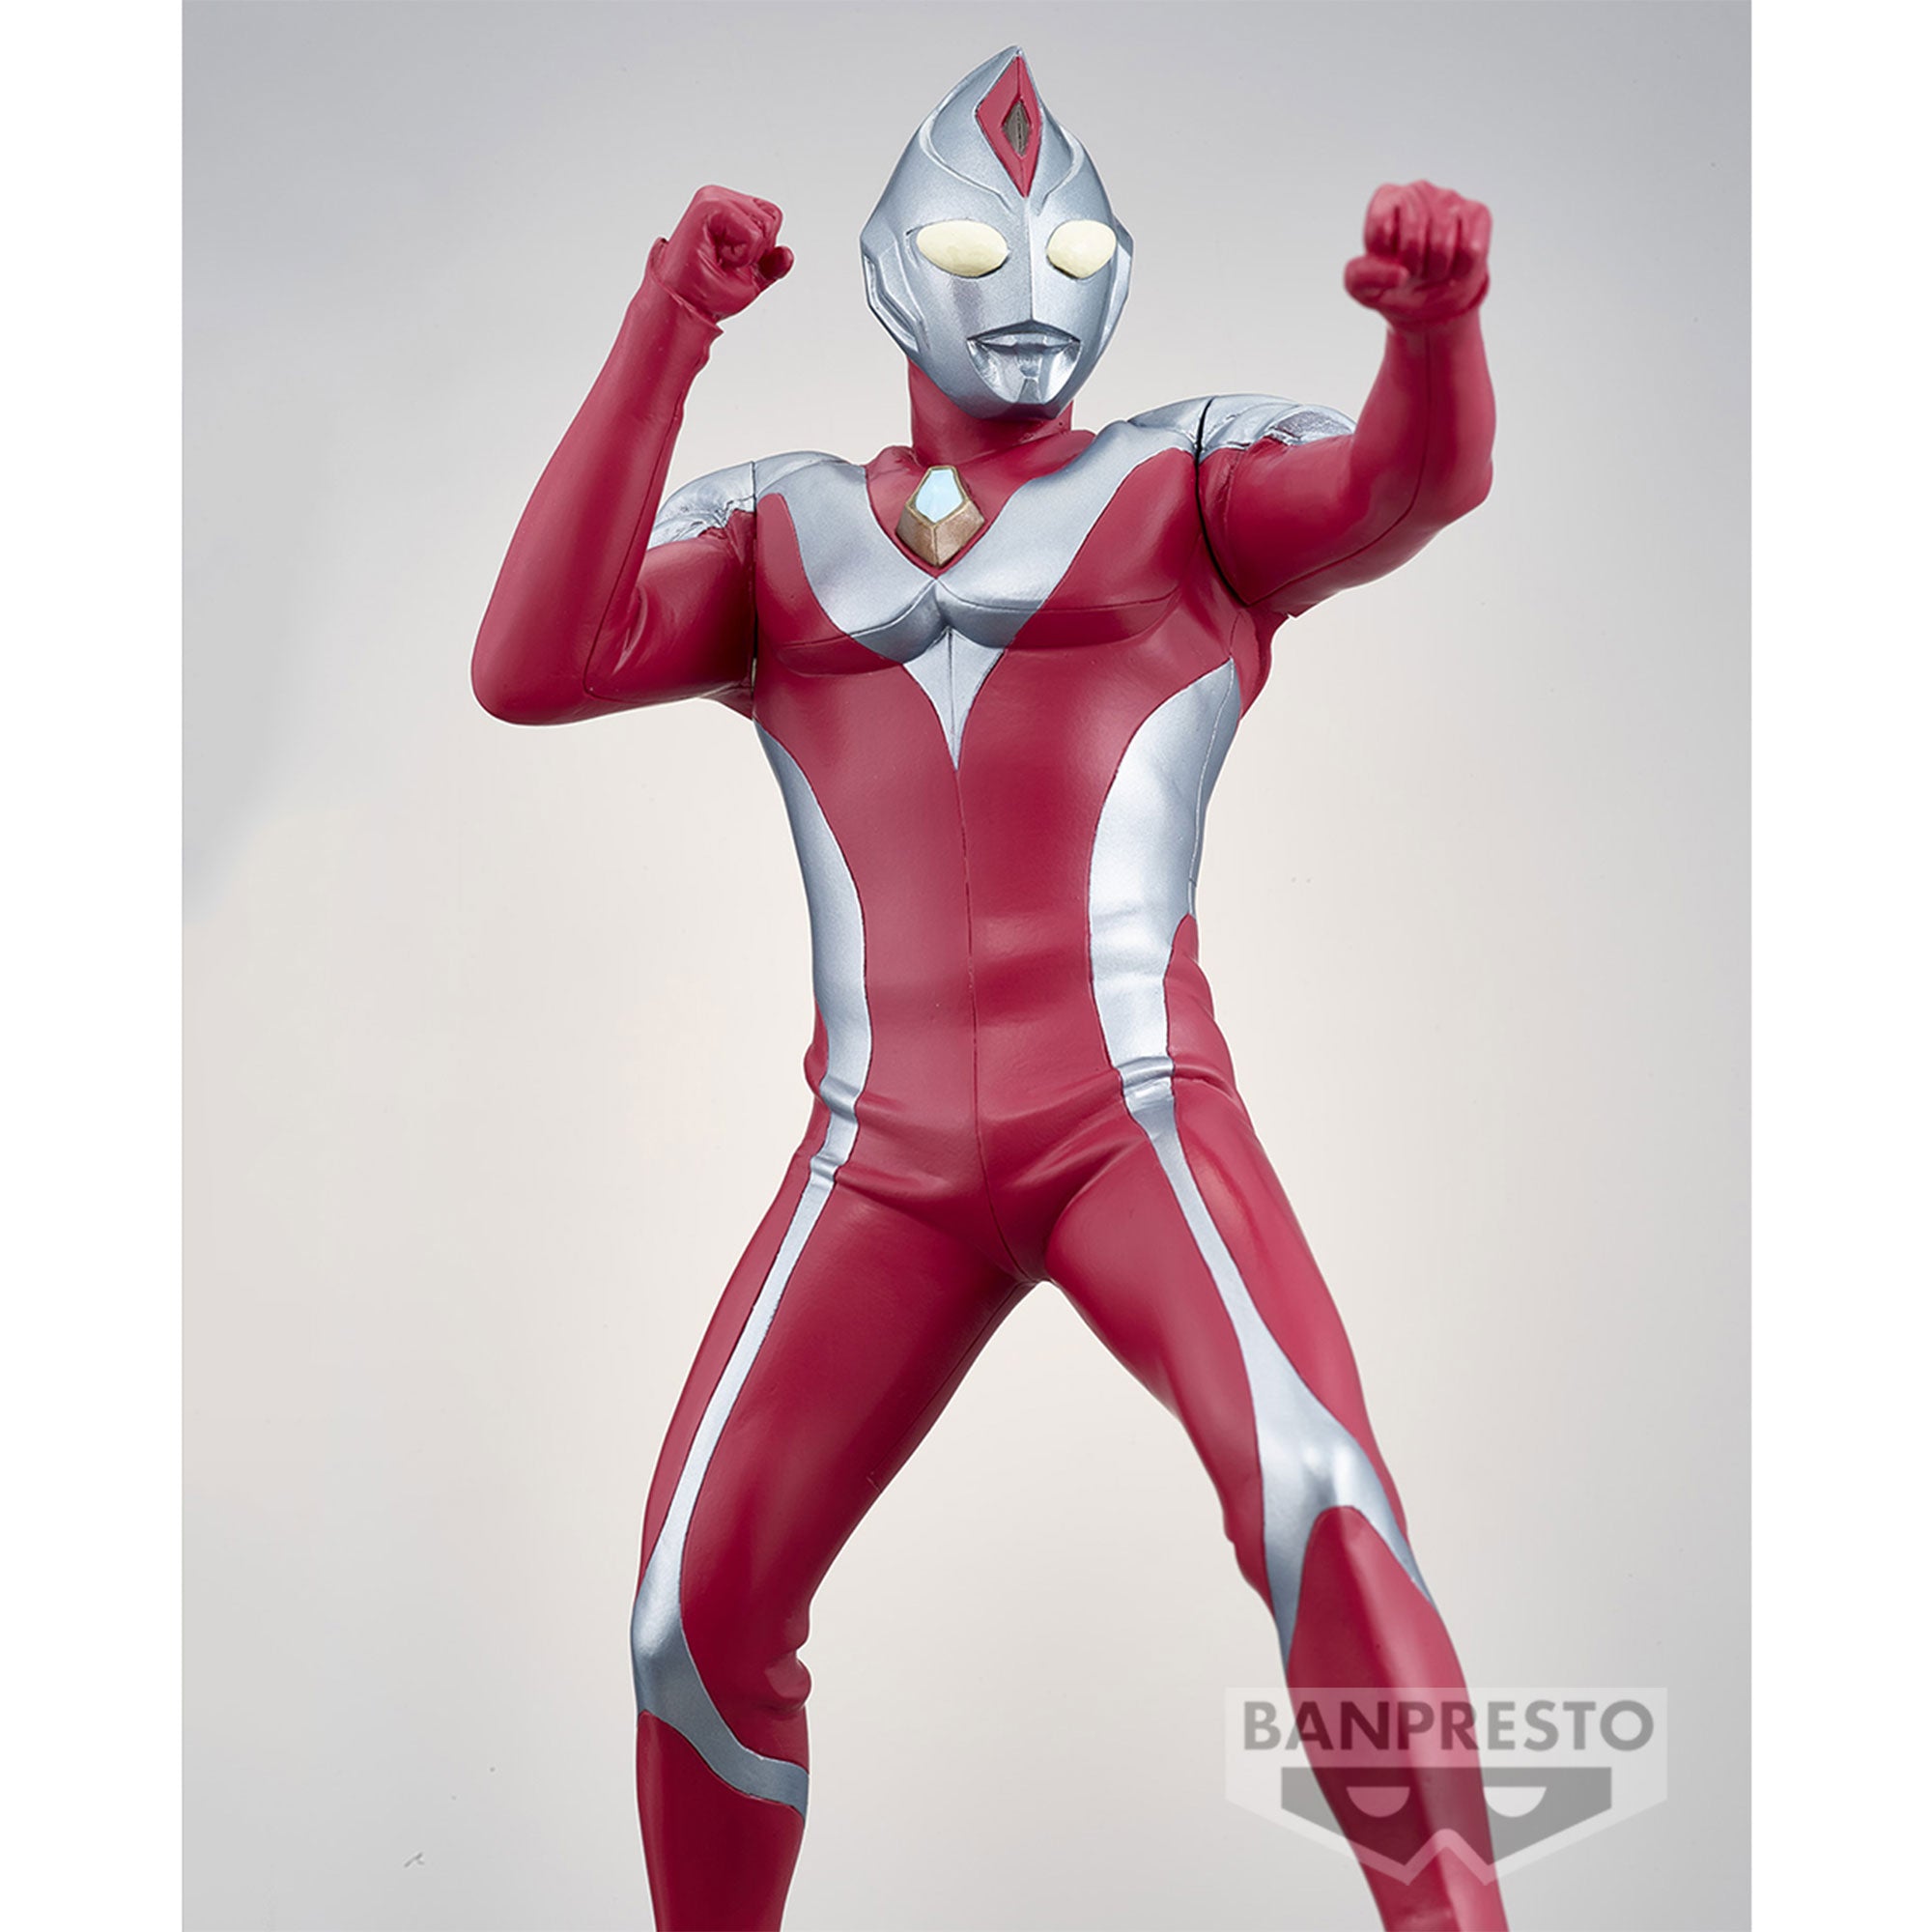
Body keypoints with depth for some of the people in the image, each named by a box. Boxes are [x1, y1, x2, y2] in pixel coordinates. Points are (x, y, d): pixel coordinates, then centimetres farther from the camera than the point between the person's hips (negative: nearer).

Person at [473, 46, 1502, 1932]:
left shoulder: (1194, 480, 9)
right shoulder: (777, 531, 14)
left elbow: (1424, 472, -13)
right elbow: (529, 669, -4)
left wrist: (1434, 307, -37)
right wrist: (665, 328, -11)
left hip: (1138, 1125, -2)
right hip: (884, 1168, 3)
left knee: (1317, 1496, -29)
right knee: (699, 1615, 2)